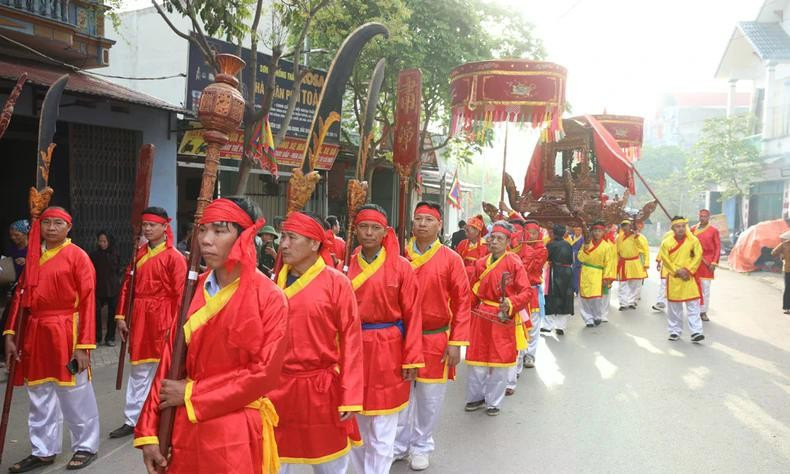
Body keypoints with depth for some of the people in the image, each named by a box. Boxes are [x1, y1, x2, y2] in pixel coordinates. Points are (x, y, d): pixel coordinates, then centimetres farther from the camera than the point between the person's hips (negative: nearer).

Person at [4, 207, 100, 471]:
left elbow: (88, 302, -11)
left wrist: (84, 345, -15)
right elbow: (21, 296, 13)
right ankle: (43, 451, 26)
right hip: (35, 334, 6)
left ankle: (86, 447, 19)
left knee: (75, 395, 4)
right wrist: (10, 334, 5)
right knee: (40, 398, 13)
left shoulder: (78, 256, -7)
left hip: (66, 333, -6)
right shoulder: (33, 256, 11)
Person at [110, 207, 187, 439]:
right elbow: (127, 286, 11)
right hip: (139, 320, 6)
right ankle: (132, 420, 18)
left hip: (162, 319, -6)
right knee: (138, 371, 11)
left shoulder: (174, 257, -8)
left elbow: (180, 294, -11)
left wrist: (174, 326, -14)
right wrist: (121, 316, 6)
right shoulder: (139, 254, 11)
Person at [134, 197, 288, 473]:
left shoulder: (269, 297, -10)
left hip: (237, 435, -4)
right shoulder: (192, 292, 3)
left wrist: (191, 396, -11)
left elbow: (265, 373, -14)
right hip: (186, 431, 4)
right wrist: (149, 433, -3)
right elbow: (169, 362, 2)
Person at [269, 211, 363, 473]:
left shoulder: (337, 283, -9)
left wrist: (351, 398, -11)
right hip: (277, 389, 3)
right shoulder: (275, 282, 2)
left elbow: (350, 341, -9)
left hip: (321, 390, -3)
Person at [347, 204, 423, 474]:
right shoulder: (345, 266, 2)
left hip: (388, 352, -3)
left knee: (382, 429, 4)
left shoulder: (401, 267, -5)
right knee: (354, 424, 15)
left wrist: (413, 359, -8)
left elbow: (412, 315, -6)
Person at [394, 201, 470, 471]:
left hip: (436, 340, -1)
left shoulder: (451, 259, -6)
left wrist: (456, 343, -9)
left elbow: (462, 302, -5)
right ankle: (399, 446, 29)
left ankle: (422, 447, 29)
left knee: (430, 399, 10)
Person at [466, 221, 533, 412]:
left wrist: (511, 304, -25)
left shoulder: (514, 262, -9)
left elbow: (527, 291, -11)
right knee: (477, 359, 10)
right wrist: (471, 309, 6)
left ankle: (493, 402, 20)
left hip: (504, 318, -4)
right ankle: (476, 397, 27)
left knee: (500, 361, 5)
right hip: (481, 317, 4)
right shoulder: (481, 263, 4)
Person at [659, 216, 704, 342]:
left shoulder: (693, 240, -4)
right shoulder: (666, 242, -5)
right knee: (674, 306, 8)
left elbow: (698, 256, -5)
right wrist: (677, 271, -12)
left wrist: (688, 270, -13)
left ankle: (696, 332, -2)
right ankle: (675, 331, 19)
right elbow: (665, 260, -4)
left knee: (693, 305, -4)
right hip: (673, 278, 1)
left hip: (689, 277, -1)